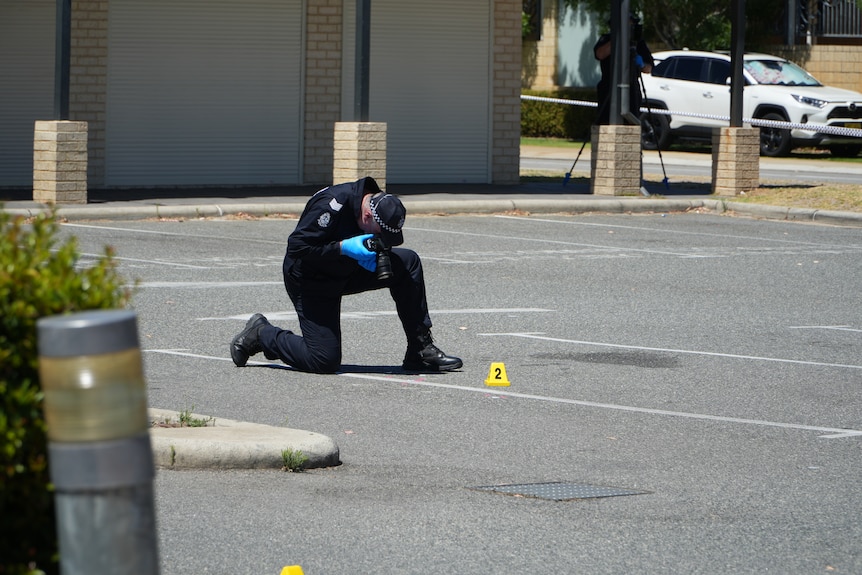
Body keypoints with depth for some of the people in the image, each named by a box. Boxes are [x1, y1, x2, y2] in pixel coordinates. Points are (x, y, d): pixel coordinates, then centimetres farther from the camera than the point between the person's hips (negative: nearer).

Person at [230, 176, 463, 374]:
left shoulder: (380, 206, -8)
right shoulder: (333, 204, -30)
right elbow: (296, 246, -30)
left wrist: (372, 257, -18)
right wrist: (343, 248, -34)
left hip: (345, 272, 7)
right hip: (310, 282, -7)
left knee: (409, 262, -10)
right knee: (324, 361, -14)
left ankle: (421, 351, -6)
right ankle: (261, 334, 10)